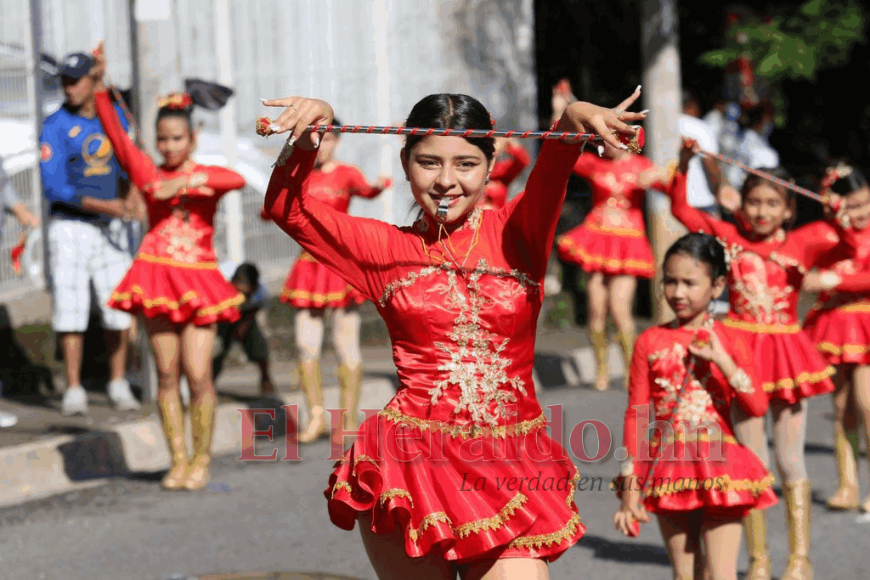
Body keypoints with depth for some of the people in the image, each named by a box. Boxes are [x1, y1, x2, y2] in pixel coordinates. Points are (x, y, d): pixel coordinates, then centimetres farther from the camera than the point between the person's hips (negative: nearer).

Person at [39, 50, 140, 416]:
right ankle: (73, 391, -1)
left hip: (110, 227, 4)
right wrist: (103, 205, -24)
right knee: (70, 308, -6)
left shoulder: (115, 116, 5)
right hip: (70, 227, -4)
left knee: (118, 304, 3)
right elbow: (53, 187, -18)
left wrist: (130, 197, 3)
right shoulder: (55, 127, -11)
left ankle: (118, 385, 12)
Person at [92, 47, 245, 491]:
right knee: (166, 374, 3)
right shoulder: (148, 173, 7)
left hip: (198, 279, -2)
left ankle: (201, 461, 7)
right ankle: (177, 461, 10)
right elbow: (115, 133, -2)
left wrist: (188, 182, -27)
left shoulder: (208, 176, 4)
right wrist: (100, 87, -11)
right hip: (157, 277, 2)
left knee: (198, 374, -6)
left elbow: (237, 180, -18)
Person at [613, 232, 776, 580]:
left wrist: (722, 361, -17)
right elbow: (636, 414, 3)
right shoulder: (650, 342, 3)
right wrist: (630, 487, -2)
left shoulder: (730, 341, 2)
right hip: (668, 469, 1)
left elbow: (758, 407, -8)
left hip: (719, 468, -1)